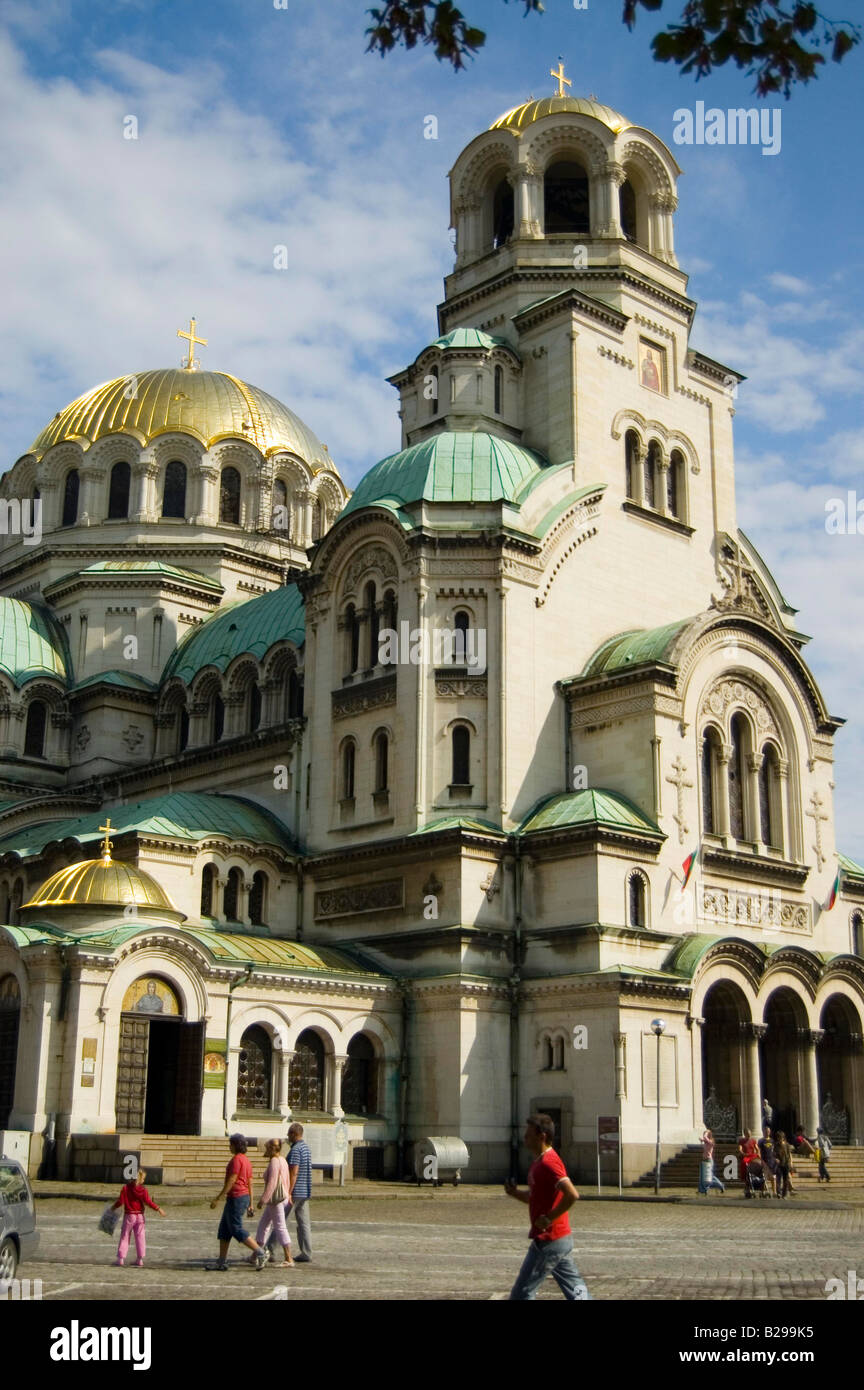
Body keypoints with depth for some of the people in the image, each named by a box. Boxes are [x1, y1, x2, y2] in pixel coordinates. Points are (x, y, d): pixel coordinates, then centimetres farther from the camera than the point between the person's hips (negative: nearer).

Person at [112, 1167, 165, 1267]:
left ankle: (121, 1258, 5)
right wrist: (158, 1209, -3)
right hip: (140, 1216, 1)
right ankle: (140, 1259, 8)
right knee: (140, 1237, 8)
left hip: (128, 1215, -1)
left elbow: (120, 1201, -8)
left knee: (125, 1236, 8)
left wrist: (114, 1207, 10)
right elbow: (148, 1202, -11)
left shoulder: (125, 1188, -7)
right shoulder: (143, 1189, -7)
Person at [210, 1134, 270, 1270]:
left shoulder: (236, 1159, -14)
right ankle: (221, 1262, 13)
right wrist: (250, 1204, 19)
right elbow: (250, 1184, 16)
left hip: (236, 1198, -10)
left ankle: (261, 1253, -8)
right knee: (224, 1230, 12)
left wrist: (218, 1198, -17)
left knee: (237, 1230, -6)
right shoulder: (246, 1160, 15)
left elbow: (231, 1181, -19)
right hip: (244, 1197, 10)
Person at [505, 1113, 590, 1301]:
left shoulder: (548, 1163, -18)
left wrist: (549, 1218, -22)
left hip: (548, 1241, -10)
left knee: (521, 1293, -1)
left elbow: (572, 1195, -29)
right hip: (561, 1240, 10)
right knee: (576, 1291, 11)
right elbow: (536, 1197, 22)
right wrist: (515, 1193, 3)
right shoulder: (539, 1162, 13)